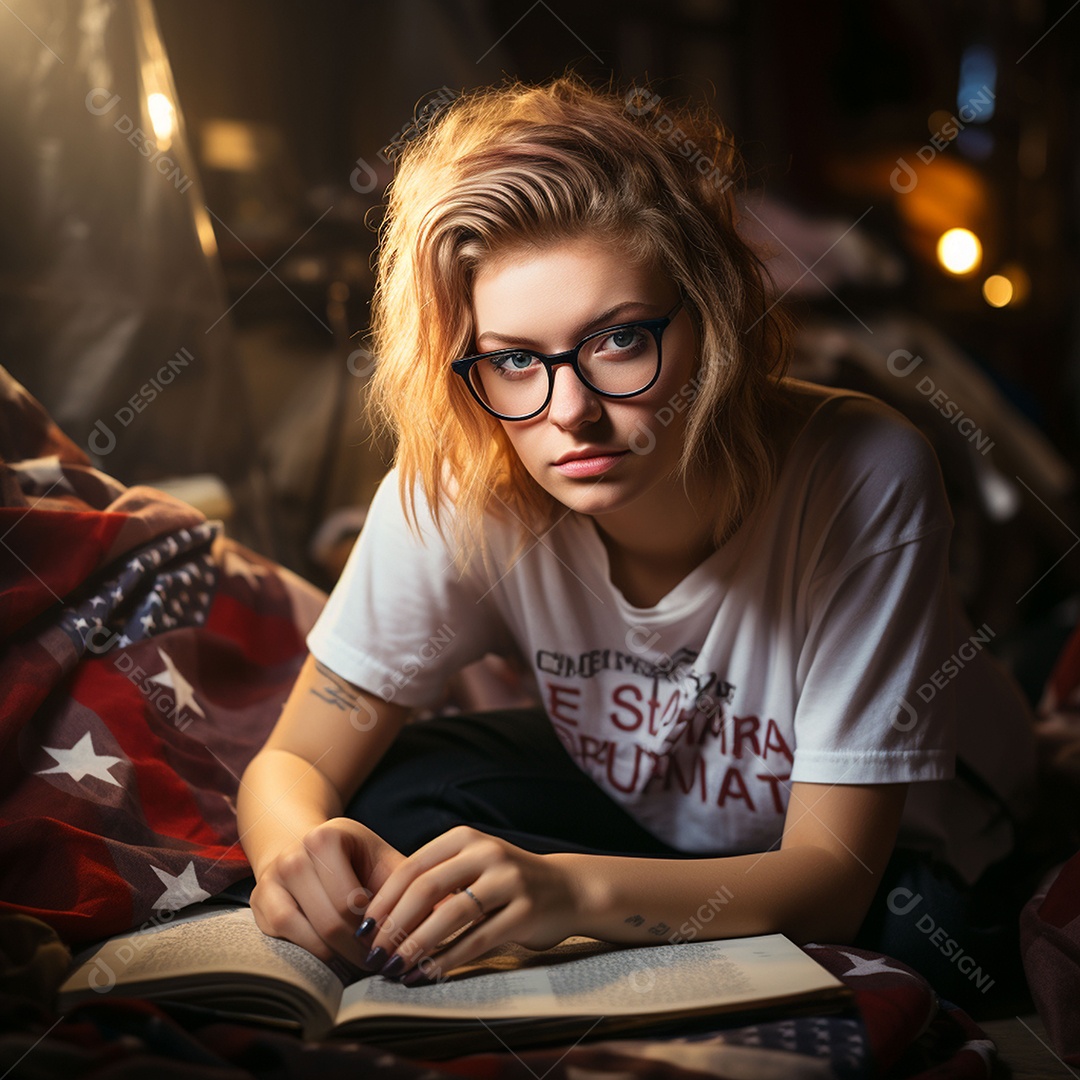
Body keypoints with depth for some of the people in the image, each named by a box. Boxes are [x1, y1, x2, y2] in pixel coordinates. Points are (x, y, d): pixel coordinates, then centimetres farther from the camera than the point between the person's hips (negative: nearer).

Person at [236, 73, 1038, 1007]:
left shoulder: (861, 478, -33)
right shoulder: (452, 488, -25)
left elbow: (832, 874, -31)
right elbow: (295, 763, -18)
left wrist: (574, 889, -49)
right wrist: (298, 847, -43)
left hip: (891, 861, -1)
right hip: (640, 817, 2)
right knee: (389, 805, -22)